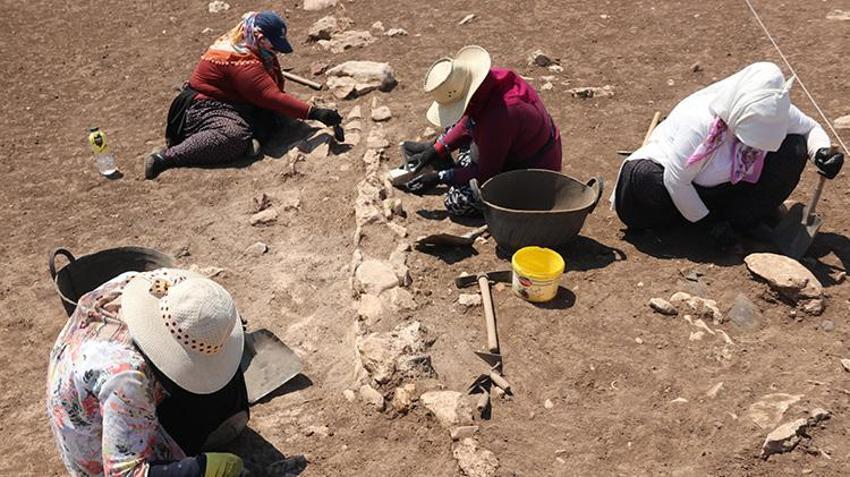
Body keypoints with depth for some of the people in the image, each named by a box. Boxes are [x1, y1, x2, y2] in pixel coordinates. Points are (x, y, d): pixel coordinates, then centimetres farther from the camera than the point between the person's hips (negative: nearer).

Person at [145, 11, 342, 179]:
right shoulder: (242, 62, -24)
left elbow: (275, 87, 11)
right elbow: (272, 97, -31)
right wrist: (314, 113, -34)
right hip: (204, 109, -10)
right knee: (235, 136, -37)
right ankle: (165, 157, -34)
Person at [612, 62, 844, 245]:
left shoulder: (776, 114, -19)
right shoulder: (699, 123, -36)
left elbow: (810, 128, 3)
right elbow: (676, 180, -29)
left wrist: (823, 151, -22)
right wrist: (708, 223, -21)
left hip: (734, 184, 5)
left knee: (795, 148, -19)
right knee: (642, 177, -38)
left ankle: (739, 220, -10)